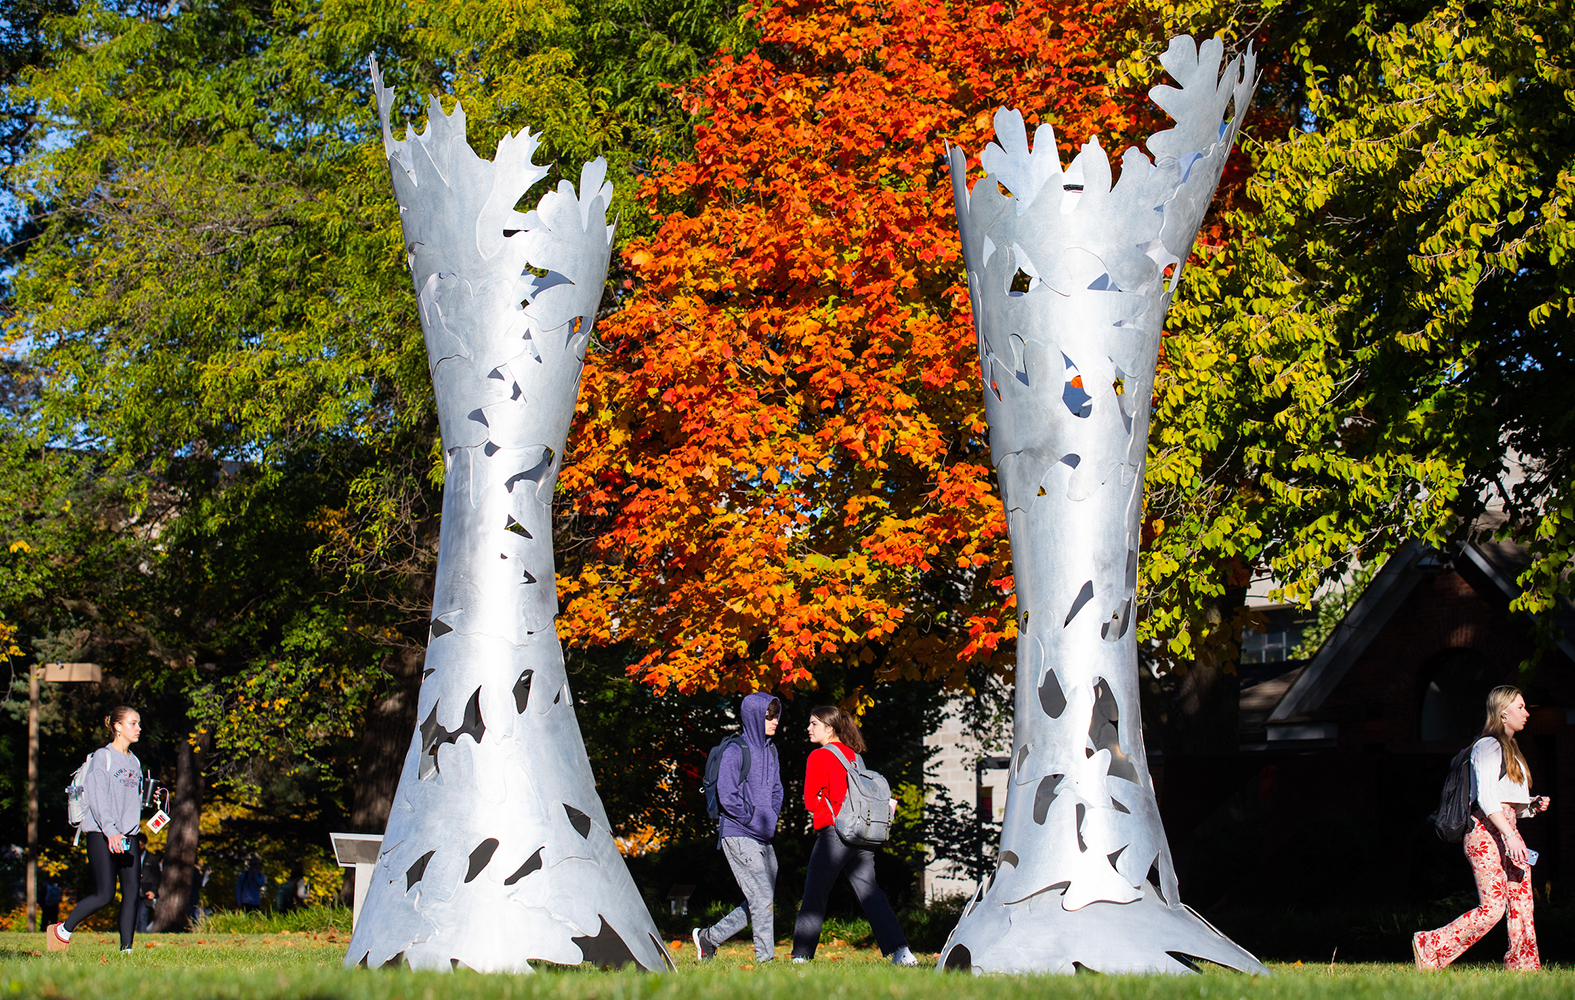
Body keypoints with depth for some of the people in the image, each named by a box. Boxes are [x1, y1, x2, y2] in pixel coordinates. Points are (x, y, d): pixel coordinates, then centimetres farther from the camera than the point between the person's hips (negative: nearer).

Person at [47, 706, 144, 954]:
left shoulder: (134, 762, 17)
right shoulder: (103, 757, -5)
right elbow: (98, 798, -14)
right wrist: (111, 832, -25)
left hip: (127, 837, 7)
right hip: (101, 835, -6)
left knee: (131, 892, -4)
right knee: (104, 894, -11)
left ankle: (126, 950, -1)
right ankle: (63, 930, 7)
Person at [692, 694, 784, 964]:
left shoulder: (770, 750, 14)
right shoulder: (735, 751, -9)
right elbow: (727, 795, -14)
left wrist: (771, 817, 4)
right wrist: (755, 819, -12)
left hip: (764, 839, 8)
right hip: (739, 835, -8)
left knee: (760, 903, 8)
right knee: (762, 899, -12)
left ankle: (709, 937, 21)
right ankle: (765, 957, -8)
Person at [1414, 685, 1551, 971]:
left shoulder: (1509, 750, 25)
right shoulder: (1488, 746, -5)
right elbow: (1486, 797, -16)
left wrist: (1533, 806, 8)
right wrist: (1510, 835, -24)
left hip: (1507, 831, 10)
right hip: (1486, 830, -10)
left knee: (1522, 904, -1)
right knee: (1492, 908, -14)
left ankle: (1523, 968, -1)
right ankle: (1430, 947, -5)